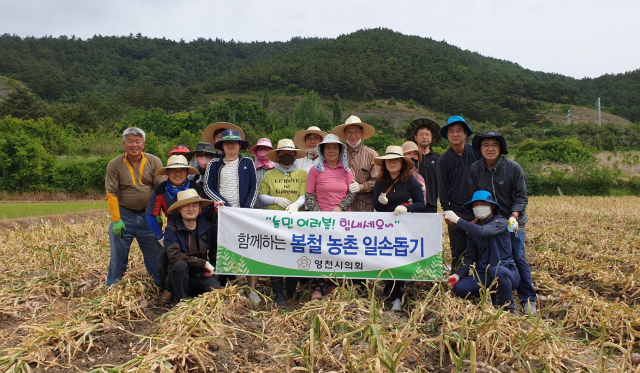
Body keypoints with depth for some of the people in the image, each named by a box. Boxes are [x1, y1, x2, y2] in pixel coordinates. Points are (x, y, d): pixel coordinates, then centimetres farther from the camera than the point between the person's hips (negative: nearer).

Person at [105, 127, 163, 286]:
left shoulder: (154, 162, -2)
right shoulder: (114, 165, -3)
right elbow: (111, 194, -6)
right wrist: (116, 220, -12)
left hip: (148, 216, 0)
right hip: (123, 215, 0)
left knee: (155, 255, 7)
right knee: (118, 256, 8)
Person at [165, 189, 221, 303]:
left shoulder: (208, 227, 5)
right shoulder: (172, 229, -6)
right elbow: (174, 256, -19)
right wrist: (204, 263, -20)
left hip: (202, 276, 2)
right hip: (180, 278, -2)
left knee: (216, 290, -28)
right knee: (180, 265, -34)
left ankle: (197, 296, 6)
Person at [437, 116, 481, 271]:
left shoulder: (476, 153, 1)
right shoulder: (444, 160, 2)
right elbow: (442, 188, 5)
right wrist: (447, 210, -2)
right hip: (456, 213, 0)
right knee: (458, 251, 5)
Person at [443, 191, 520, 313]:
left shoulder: (500, 222, -8)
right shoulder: (473, 227, 9)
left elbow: (481, 231, -31)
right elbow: (469, 257, 5)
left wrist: (457, 220, -26)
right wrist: (458, 274, -11)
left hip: (506, 273, -5)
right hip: (484, 275, 5)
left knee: (496, 270, -40)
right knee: (459, 288, -20)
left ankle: (508, 307, -12)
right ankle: (491, 296, 8)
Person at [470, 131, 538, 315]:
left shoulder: (513, 168, -10)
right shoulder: (475, 169, -3)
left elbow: (521, 196, -8)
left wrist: (514, 216, -22)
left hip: (514, 221, -2)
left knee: (518, 258, -5)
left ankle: (528, 299, 8)